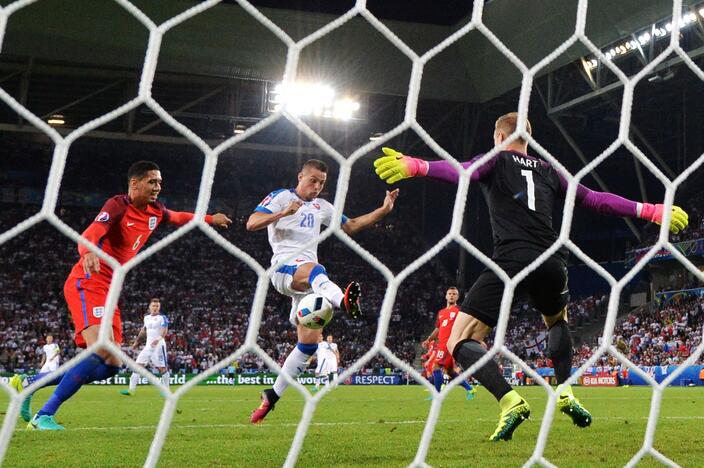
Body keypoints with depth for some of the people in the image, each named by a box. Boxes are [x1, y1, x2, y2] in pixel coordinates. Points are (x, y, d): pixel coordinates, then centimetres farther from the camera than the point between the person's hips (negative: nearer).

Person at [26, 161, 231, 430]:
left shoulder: (155, 211, 11)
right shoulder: (118, 205, -13)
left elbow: (178, 217, 36)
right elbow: (90, 235, -31)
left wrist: (210, 219, 41)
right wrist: (88, 252, -53)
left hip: (108, 291, 9)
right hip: (86, 284, -9)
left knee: (111, 366, 4)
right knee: (101, 353, -26)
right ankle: (44, 416, -18)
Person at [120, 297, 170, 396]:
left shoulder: (162, 318, -7)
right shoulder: (146, 317, 14)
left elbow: (164, 331, -20)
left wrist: (159, 339, -38)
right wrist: (136, 341, 31)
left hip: (159, 345, -6)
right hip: (148, 346, 7)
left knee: (162, 368, -5)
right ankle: (131, 389, -1)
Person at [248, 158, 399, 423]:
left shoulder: (322, 207, 25)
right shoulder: (280, 197, 6)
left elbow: (350, 226, 29)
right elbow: (251, 223, -6)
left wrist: (383, 210, 17)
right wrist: (283, 213, -21)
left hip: (308, 278, 7)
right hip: (284, 267, -7)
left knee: (310, 343, -3)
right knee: (315, 270, -42)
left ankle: (272, 396, 10)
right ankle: (344, 301, -77)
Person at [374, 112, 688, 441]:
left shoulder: (495, 161, 13)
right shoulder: (549, 172, 25)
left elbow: (462, 172, -10)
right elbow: (595, 200, 24)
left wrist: (416, 166, -26)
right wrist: (649, 211, 33)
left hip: (511, 260, -5)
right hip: (552, 263, 5)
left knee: (460, 342, -1)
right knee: (557, 321, 38)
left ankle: (510, 401, -23)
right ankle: (565, 393, 23)